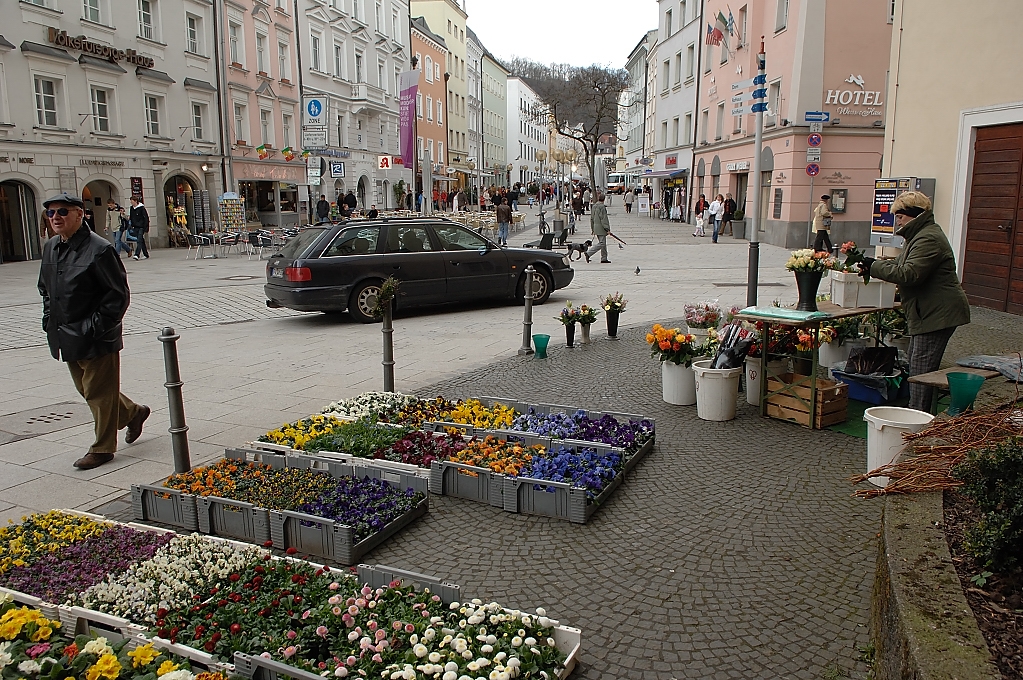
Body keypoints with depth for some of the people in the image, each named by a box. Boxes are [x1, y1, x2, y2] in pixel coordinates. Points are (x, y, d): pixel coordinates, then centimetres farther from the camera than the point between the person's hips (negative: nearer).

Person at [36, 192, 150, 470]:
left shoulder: (99, 249, -16)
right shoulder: (50, 248, 9)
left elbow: (118, 294, -16)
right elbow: (45, 287, 23)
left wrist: (97, 326, -18)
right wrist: (49, 318, 10)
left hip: (97, 340, -8)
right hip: (66, 337, 9)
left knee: (99, 393, 3)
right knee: (88, 390, 19)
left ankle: (102, 448, 16)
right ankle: (133, 413, 39)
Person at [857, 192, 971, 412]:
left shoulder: (928, 239, -19)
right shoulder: (920, 235, 17)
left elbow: (908, 274, -28)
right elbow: (899, 265, 23)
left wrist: (874, 266, -18)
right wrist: (875, 266, 6)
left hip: (937, 313, -12)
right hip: (927, 312, 12)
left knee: (921, 369, -9)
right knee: (916, 366, 16)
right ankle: (918, 415, 24)